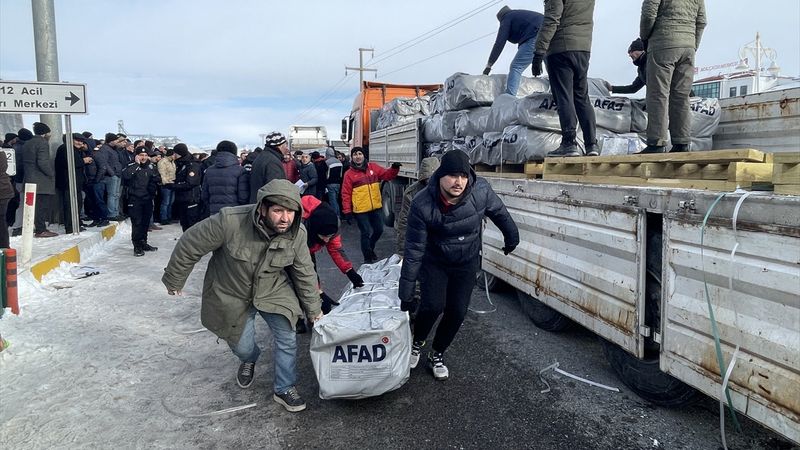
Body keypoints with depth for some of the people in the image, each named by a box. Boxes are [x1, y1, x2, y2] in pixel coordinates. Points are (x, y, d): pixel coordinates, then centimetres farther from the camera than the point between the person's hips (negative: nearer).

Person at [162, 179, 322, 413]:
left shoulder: (297, 234, -22)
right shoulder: (230, 221, -36)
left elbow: (304, 274, -7)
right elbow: (189, 246, -21)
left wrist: (313, 309, 2)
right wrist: (174, 280, -7)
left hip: (274, 291, 2)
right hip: (232, 295, -2)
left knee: (287, 338, -5)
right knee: (242, 347, 12)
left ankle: (284, 389, 19)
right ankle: (249, 359, 51)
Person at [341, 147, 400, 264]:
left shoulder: (373, 167, 6)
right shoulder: (349, 173, -4)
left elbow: (387, 175, 5)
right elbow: (346, 194, -5)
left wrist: (394, 169, -15)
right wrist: (347, 210, -10)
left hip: (376, 207, 4)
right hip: (360, 210, -4)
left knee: (379, 230, 15)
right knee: (366, 233, 1)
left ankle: (370, 248, 41)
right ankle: (368, 258, 17)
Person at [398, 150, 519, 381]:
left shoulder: (481, 191, -24)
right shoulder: (422, 204, -30)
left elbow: (500, 213, -1)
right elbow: (414, 250, -24)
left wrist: (511, 238, 16)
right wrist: (405, 294, -20)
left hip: (467, 263, 3)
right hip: (434, 262, -2)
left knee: (457, 312, 1)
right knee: (433, 305, -18)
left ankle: (437, 355, 27)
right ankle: (417, 343, 16)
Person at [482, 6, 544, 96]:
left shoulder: (507, 18, 12)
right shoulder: (520, 15, 35)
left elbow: (499, 44, 5)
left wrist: (489, 65, 7)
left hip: (535, 37, -8)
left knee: (515, 67, -7)